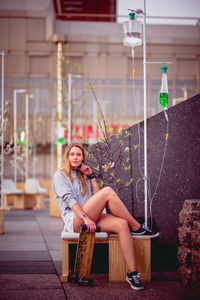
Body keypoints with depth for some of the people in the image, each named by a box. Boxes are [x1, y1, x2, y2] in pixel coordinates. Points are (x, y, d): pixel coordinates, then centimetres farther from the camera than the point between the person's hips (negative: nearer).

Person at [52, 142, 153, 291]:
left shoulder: (83, 175, 27)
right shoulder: (60, 175, 7)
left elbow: (97, 196, 16)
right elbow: (69, 199, -9)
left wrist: (91, 176, 12)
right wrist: (85, 217, -21)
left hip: (91, 218, 6)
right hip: (74, 220, -6)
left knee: (122, 224, -24)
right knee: (108, 191, -25)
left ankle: (132, 273, -28)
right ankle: (136, 227, -13)